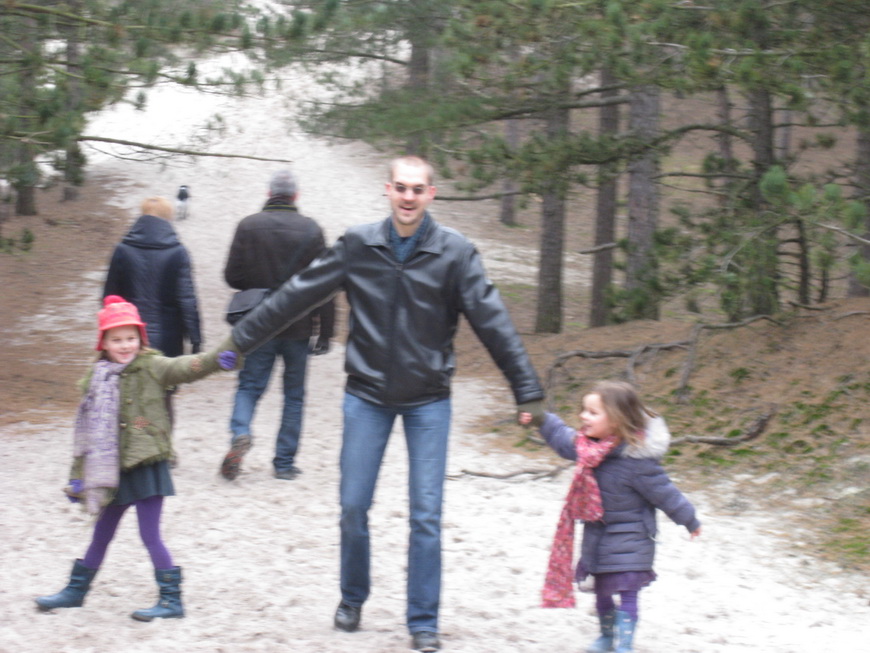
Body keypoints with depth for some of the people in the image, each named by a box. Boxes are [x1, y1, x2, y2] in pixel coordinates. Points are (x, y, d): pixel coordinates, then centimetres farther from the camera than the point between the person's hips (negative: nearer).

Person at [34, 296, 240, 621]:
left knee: (150, 534, -6)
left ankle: (171, 599, 3)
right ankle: (76, 589, 33)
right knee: (102, 533, 19)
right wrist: (77, 476, 10)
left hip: (147, 465, -5)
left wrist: (219, 357, -42)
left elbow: (186, 367, -23)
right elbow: (86, 429, 9)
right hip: (112, 471, 5)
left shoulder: (150, 367, -6)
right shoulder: (97, 378, 5)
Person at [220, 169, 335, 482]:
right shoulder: (311, 230, -4)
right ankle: (284, 463, 10)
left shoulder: (248, 226, -5)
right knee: (294, 395, 10)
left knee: (249, 385, 9)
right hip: (299, 327, 0)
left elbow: (232, 276, -3)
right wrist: (325, 332, 0)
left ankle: (240, 432, -19)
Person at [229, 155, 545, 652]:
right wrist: (241, 340, 4)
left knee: (426, 514, -2)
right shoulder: (358, 247, -4)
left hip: (428, 400, -1)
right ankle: (353, 599, 27)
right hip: (368, 396, 1)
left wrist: (528, 389, -10)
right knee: (353, 505, 4)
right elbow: (296, 297, 2)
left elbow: (493, 322, -8)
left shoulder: (455, 253, -8)